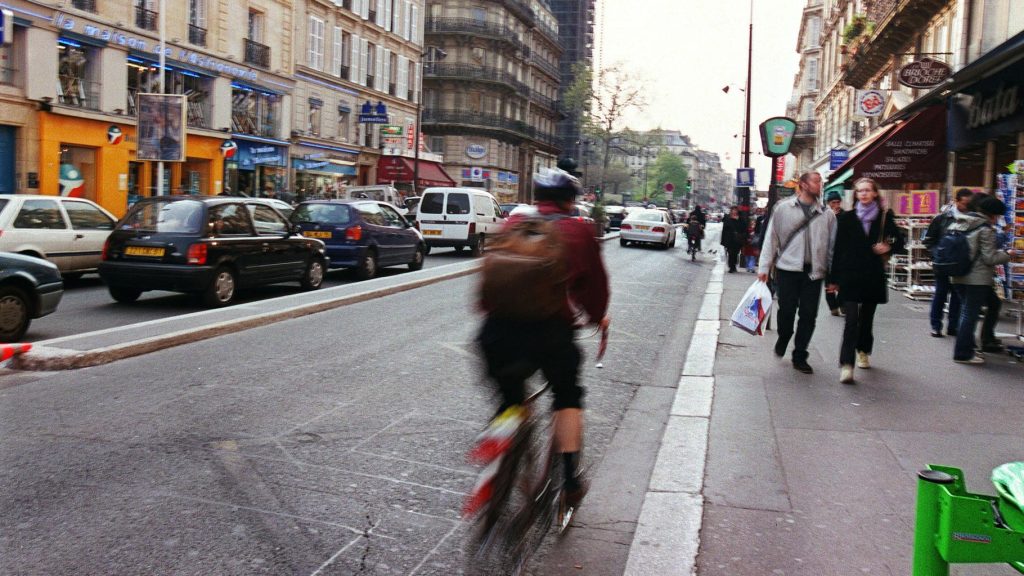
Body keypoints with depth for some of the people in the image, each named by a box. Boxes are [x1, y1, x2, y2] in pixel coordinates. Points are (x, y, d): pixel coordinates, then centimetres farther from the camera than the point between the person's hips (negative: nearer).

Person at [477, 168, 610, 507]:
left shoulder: (512, 225, 15)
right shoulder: (580, 231, 9)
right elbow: (595, 282, 16)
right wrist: (597, 317, 34)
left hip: (499, 330, 2)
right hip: (551, 330, -2)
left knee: (510, 401, 24)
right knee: (568, 397, 24)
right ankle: (569, 480, 19)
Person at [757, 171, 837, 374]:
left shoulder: (827, 214, 7)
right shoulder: (783, 208, 2)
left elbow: (833, 245, 8)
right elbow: (771, 238, 3)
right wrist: (764, 267, 0)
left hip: (814, 272, 2)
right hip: (787, 268, -2)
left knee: (809, 315, 3)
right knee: (786, 310, 1)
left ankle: (800, 356, 15)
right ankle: (784, 337, 33)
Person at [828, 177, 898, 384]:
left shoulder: (885, 217, 5)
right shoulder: (846, 218, 2)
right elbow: (837, 248, 1)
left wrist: (888, 248, -9)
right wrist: (833, 279, 0)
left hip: (873, 276, 2)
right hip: (849, 276, -2)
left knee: (866, 318, 14)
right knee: (852, 320, -11)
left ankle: (863, 352, 38)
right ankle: (846, 365, -15)